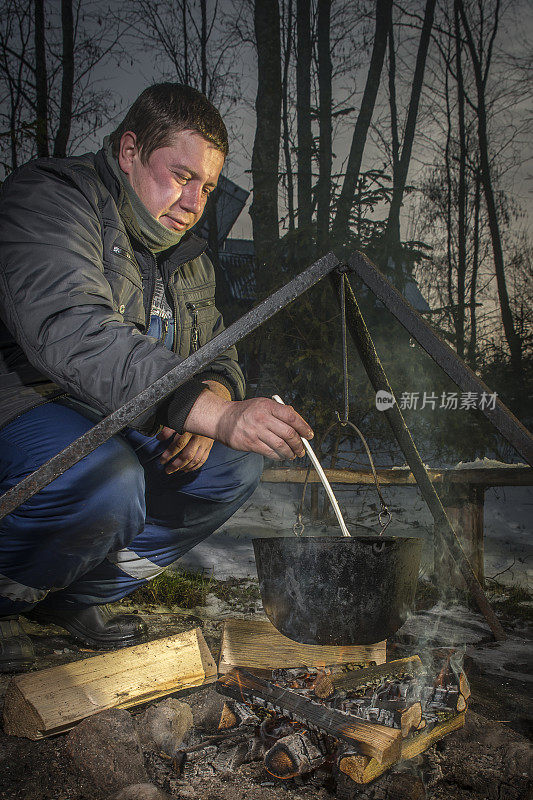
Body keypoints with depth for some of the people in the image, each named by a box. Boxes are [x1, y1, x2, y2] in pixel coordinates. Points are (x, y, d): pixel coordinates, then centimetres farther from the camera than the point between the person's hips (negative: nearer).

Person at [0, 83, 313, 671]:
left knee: (233, 467, -7)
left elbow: (217, 358, 13)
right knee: (106, 485, -36)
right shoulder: (49, 198, -16)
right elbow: (75, 338, -34)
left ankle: (79, 594, 6)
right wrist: (217, 415, -42)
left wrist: (213, 398, -15)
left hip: (114, 425, 8)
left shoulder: (187, 259, 12)